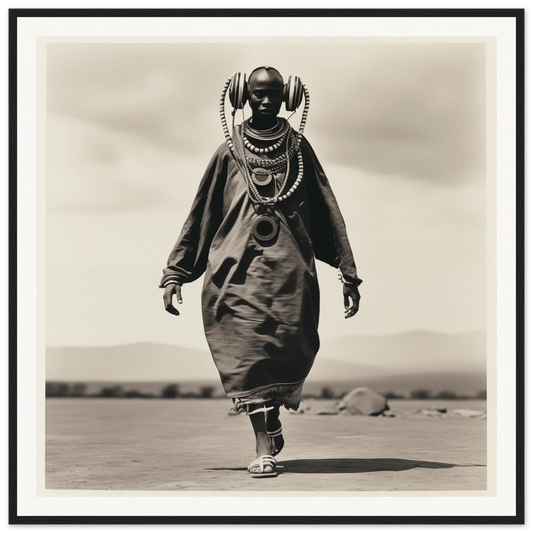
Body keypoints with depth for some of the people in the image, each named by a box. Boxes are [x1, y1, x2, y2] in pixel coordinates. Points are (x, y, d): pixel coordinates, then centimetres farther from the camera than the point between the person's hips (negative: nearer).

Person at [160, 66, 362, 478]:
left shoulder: (298, 148, 12)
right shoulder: (230, 151, 11)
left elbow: (327, 212, 11)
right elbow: (201, 214, 11)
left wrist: (348, 273, 6)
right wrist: (175, 273, 5)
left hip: (290, 269, 1)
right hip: (239, 269, 0)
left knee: (289, 347, -8)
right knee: (249, 349, -9)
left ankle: (271, 422, 17)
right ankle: (265, 448, -4)